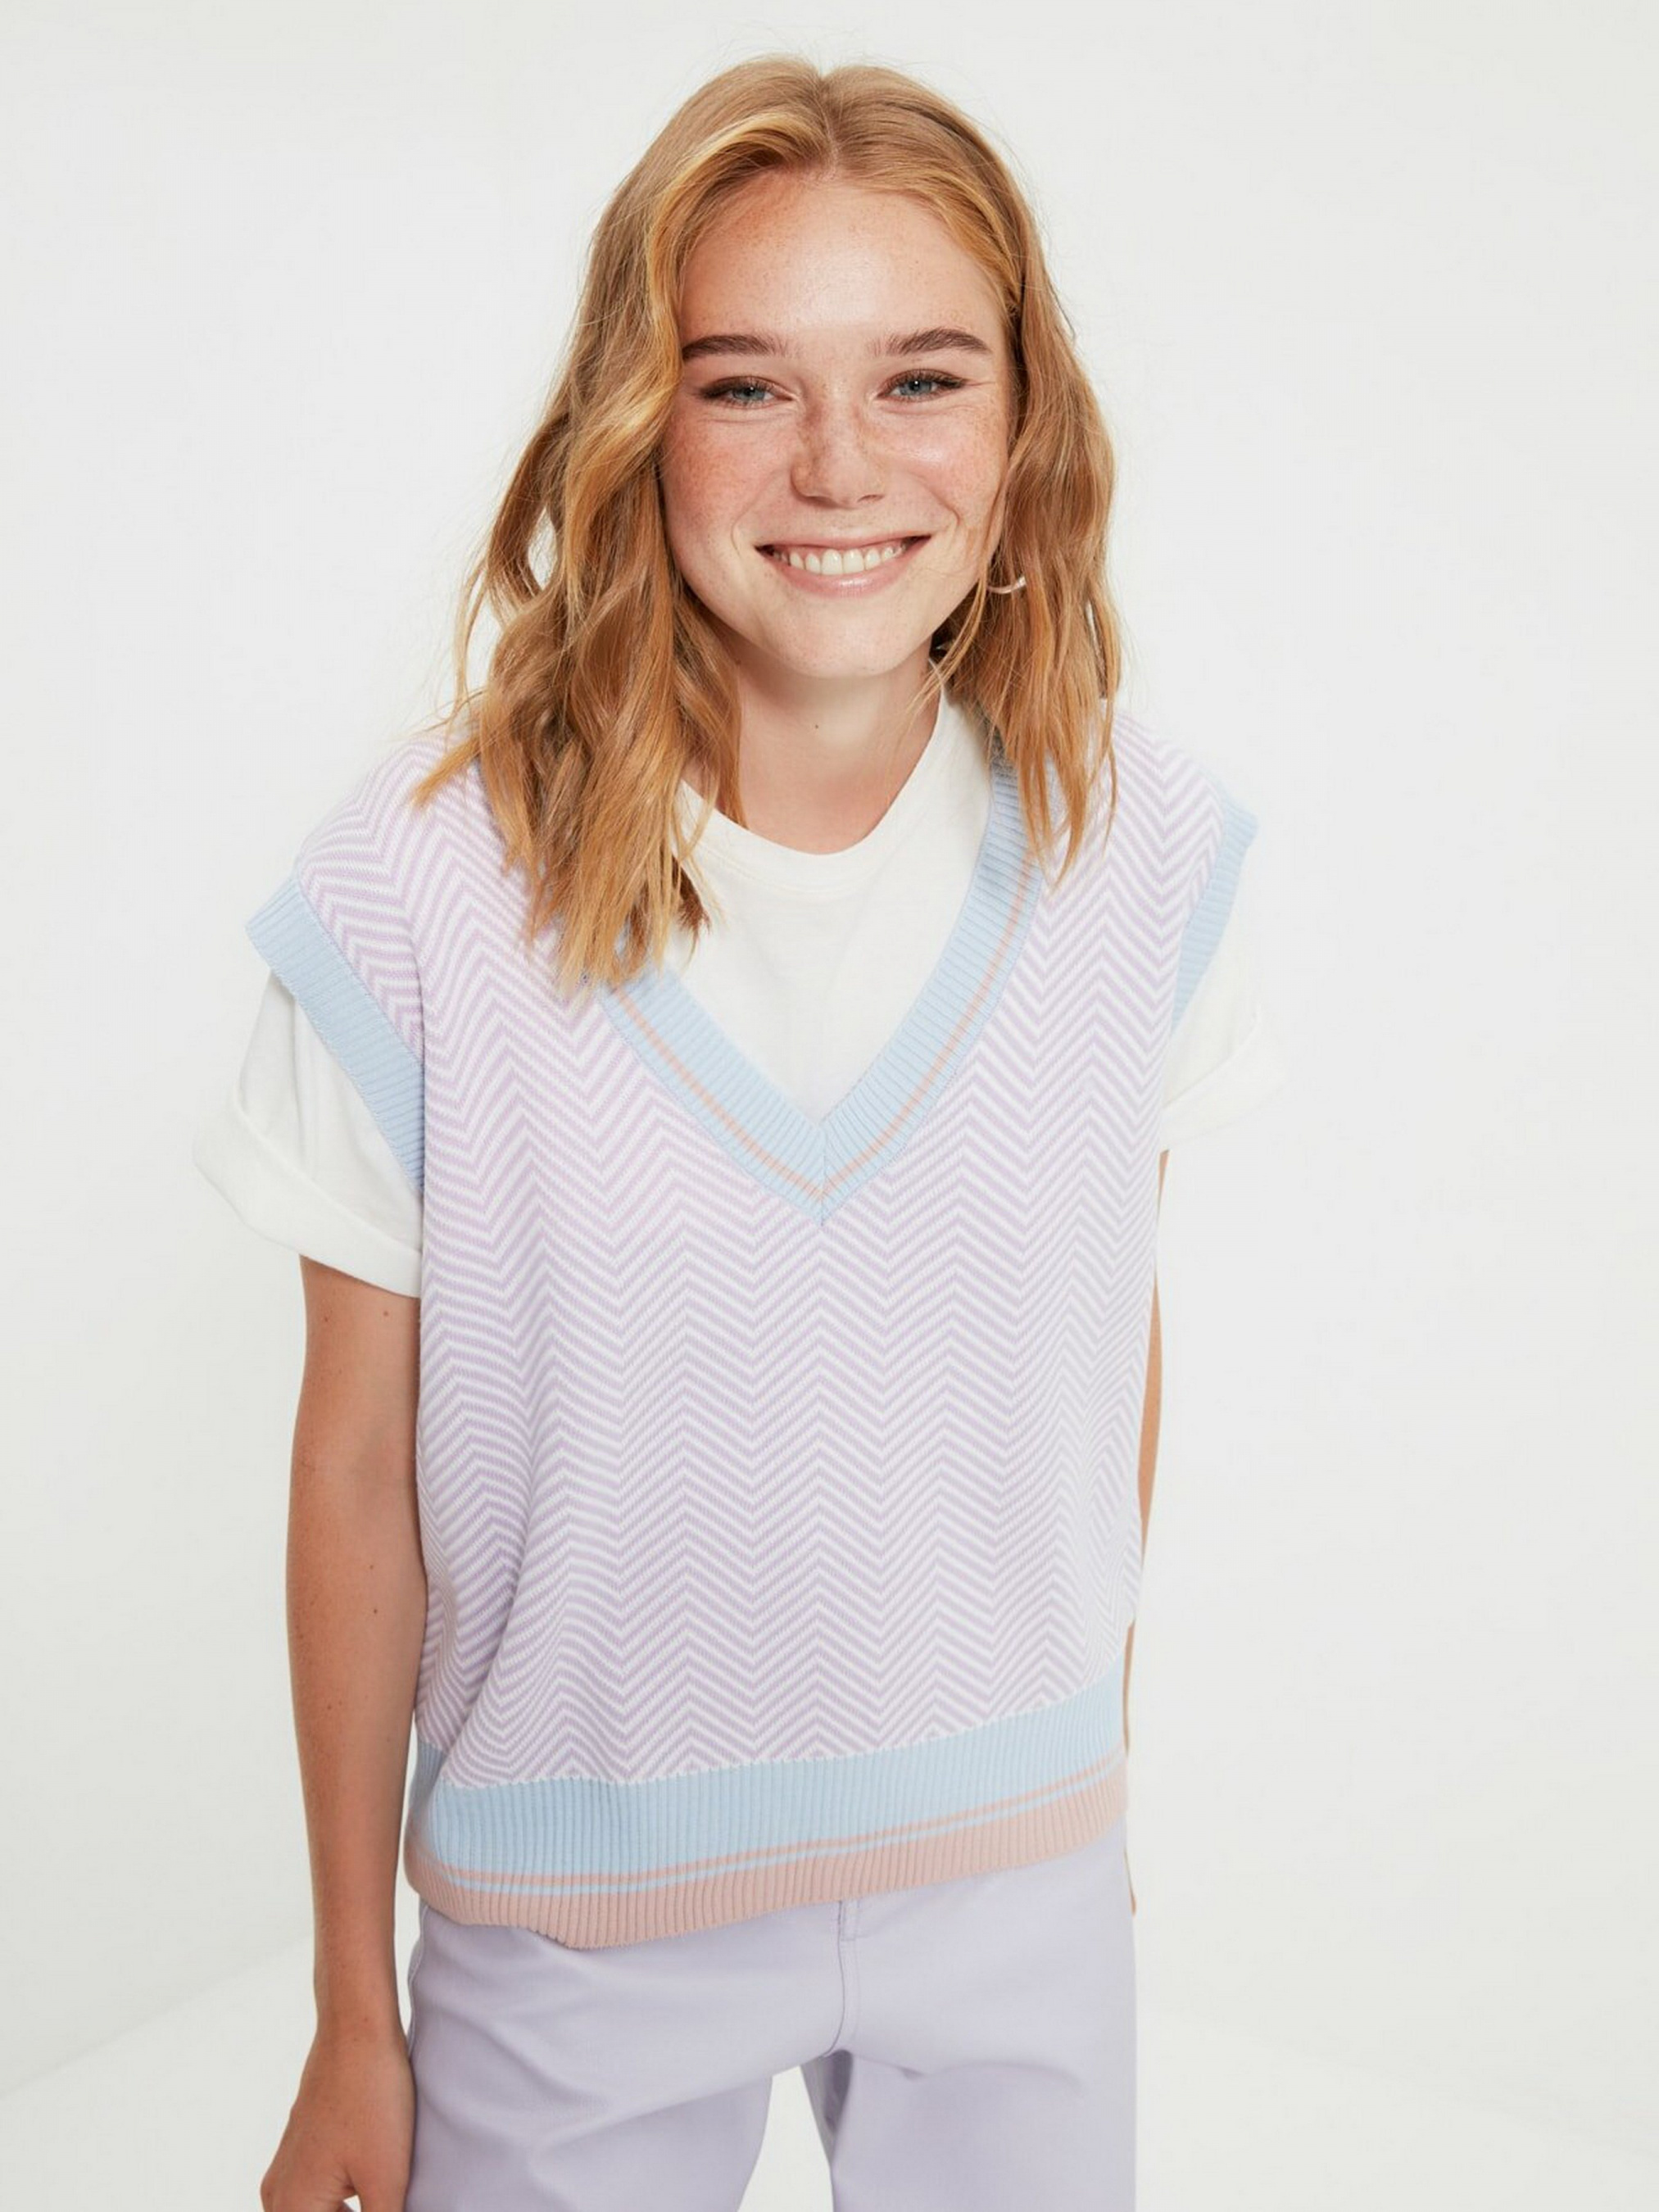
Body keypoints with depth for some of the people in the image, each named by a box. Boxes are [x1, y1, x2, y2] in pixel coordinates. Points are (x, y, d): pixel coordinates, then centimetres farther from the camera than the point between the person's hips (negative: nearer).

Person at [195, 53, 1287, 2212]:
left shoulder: (1146, 848, -10)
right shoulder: (425, 884, -18)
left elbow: (1115, 1339, 3)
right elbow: (359, 1470, -10)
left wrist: (1097, 1774, 12)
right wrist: (354, 2016, -2)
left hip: (1023, 1892, 3)